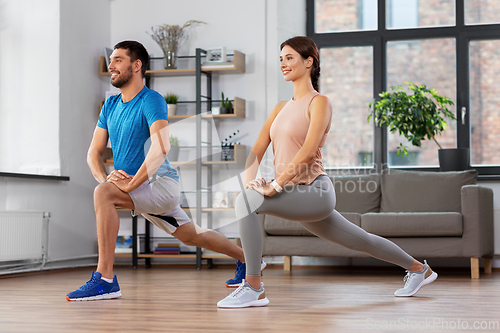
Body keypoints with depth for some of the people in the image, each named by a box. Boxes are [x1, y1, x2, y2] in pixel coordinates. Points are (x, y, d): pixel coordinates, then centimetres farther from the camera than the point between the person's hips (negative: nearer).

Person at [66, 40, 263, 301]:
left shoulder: (151, 100, -15)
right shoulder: (110, 105, 9)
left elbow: (161, 148, -29)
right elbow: (94, 153, 6)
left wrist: (131, 184, -32)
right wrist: (105, 178, -14)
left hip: (161, 183, -8)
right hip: (142, 190, 9)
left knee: (103, 193, -29)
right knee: (192, 236, 20)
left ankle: (105, 278, -28)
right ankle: (247, 259, 41)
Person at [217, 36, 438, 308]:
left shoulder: (319, 102, -7)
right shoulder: (281, 108, 15)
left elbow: (308, 151, -20)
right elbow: (257, 149, 8)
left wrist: (276, 185, -25)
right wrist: (249, 181, -9)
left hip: (314, 191, -8)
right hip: (296, 196, 8)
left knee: (247, 201, -27)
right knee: (362, 241, 21)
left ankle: (253, 288, -23)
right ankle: (419, 269, 40)